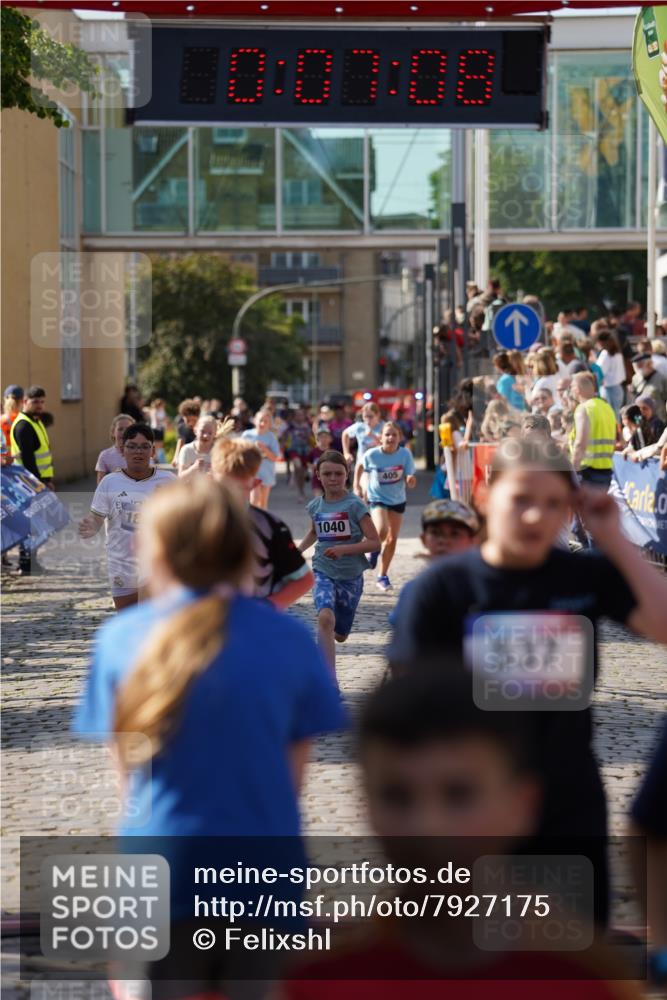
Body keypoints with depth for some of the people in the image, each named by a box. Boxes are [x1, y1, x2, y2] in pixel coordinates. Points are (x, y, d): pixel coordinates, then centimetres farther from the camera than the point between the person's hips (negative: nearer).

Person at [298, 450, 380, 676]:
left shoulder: (355, 505, -10)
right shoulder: (315, 506, 2)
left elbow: (374, 543, -13)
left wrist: (344, 549, -25)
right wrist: (298, 551, 12)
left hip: (351, 575, -1)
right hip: (323, 572, 1)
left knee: (339, 635, 12)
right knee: (325, 618, -28)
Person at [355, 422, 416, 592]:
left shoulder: (405, 454, -16)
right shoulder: (372, 455, -18)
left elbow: (410, 484, -13)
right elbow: (360, 466, 5)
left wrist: (411, 480, -35)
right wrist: (357, 486, 0)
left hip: (398, 500, 3)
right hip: (377, 498, -3)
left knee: (392, 538, 10)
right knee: (382, 531, -28)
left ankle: (383, 576, 27)